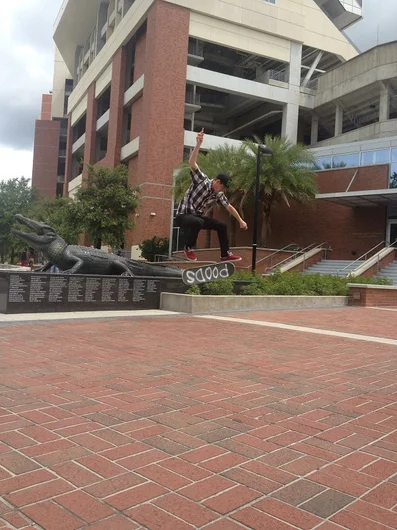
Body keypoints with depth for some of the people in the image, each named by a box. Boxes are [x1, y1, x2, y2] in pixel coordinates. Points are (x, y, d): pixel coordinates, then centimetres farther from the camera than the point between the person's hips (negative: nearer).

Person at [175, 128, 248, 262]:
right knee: (198, 222, -39)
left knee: (221, 226, 4)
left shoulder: (219, 195, 3)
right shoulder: (202, 180, -16)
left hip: (198, 216, 8)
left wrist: (240, 220, 19)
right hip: (183, 215, -7)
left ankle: (225, 254, 15)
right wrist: (198, 144, -42)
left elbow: (229, 207, 17)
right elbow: (192, 163, -30)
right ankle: (189, 248, -15)